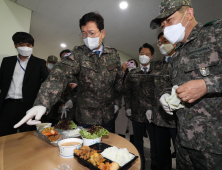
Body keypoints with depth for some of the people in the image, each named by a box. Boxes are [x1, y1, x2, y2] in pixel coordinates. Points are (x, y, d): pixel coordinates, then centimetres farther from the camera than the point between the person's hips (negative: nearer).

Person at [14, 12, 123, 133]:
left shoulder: (114, 54, -1)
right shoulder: (78, 54, -12)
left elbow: (119, 80, 5)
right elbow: (61, 74, -27)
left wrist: (117, 102, 3)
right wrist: (42, 103, -40)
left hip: (109, 114, 3)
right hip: (86, 116, -2)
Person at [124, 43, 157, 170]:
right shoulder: (132, 74, 8)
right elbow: (127, 91, 9)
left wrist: (152, 109, -9)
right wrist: (127, 107, 2)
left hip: (152, 113, -1)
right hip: (136, 112, 2)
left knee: (155, 140, 12)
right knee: (138, 140, 15)